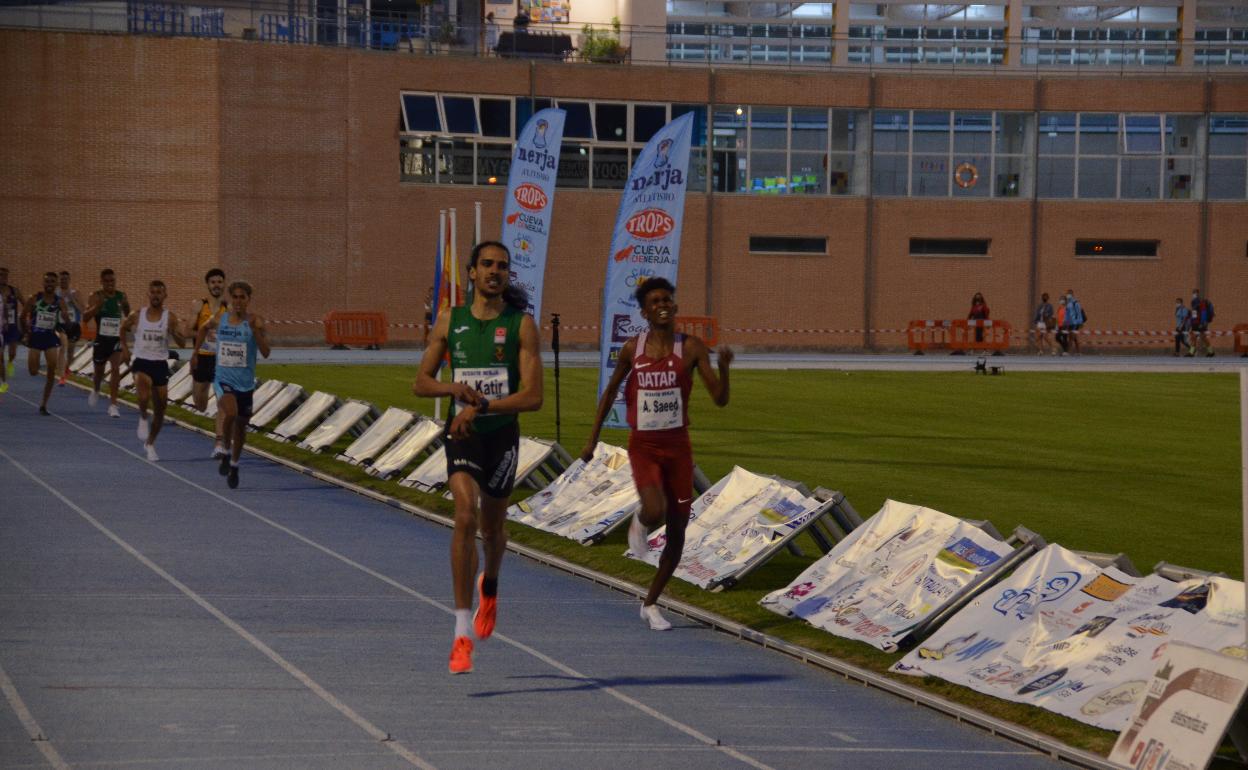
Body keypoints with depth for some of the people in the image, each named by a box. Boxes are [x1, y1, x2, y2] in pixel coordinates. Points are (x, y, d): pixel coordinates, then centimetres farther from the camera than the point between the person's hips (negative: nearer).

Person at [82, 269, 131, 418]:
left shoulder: (121, 296, 0)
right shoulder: (96, 297, -8)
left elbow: (129, 316, 11)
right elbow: (85, 318, -17)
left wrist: (126, 306, -11)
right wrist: (97, 306, -32)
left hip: (116, 339, 0)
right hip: (101, 339, 0)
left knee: (115, 368, -16)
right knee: (99, 370, 16)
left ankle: (113, 404, -12)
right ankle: (95, 390, 50)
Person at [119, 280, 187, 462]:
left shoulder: (170, 317, -4)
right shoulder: (137, 316, 0)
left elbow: (182, 343, -9)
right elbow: (123, 328, 20)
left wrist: (174, 331, -28)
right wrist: (124, 347, 10)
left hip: (160, 364, 1)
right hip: (141, 362, -1)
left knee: (160, 409, 7)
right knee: (143, 384, -36)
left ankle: (150, 444, 27)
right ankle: (143, 419, -10)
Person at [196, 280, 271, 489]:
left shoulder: (256, 322, -8)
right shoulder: (218, 320, -1)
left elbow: (266, 352, -17)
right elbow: (203, 329, 22)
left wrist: (256, 331, -28)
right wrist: (196, 352, 18)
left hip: (245, 383, 1)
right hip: (223, 379, -1)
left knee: (241, 424, 14)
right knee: (230, 413, -28)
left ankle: (234, 466, 36)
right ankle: (226, 452, -3)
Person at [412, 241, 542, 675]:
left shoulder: (521, 325, -4)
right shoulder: (450, 322, 3)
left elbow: (533, 396, -10)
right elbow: (420, 383, 9)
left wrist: (481, 405, -20)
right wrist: (454, 388, -12)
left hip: (502, 434, 1)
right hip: (461, 433, 0)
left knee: (492, 529, 16)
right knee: (466, 517, -22)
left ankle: (490, 586, 54)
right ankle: (462, 633, -22)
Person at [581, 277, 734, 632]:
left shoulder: (691, 348, -4)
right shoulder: (632, 349, 0)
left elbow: (720, 399, -9)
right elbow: (610, 392, 14)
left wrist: (724, 369, -29)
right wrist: (592, 439, 14)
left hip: (678, 446, 1)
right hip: (643, 446, -1)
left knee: (677, 532, 5)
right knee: (655, 512, -28)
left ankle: (650, 604, 23)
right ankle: (639, 523, 11)